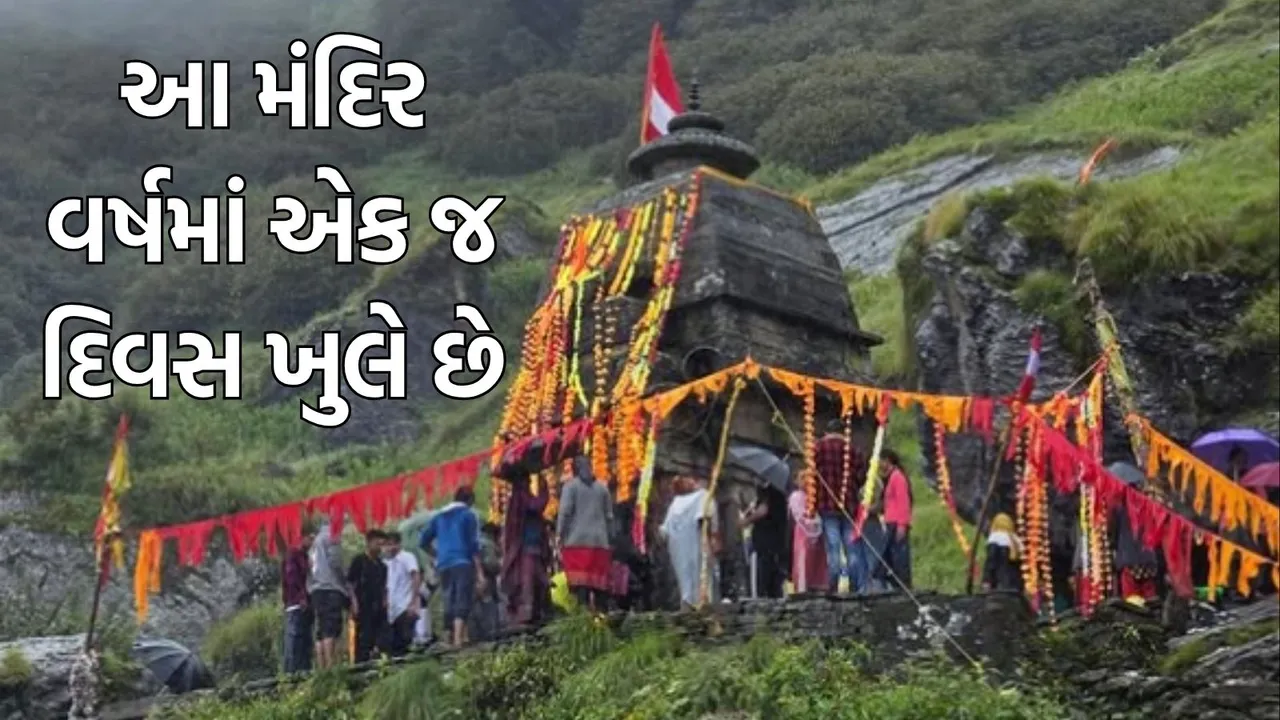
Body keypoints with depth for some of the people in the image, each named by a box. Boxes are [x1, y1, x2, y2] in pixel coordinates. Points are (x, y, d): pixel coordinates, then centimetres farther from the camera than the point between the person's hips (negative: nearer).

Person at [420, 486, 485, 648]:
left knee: (450, 604, 9)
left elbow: (423, 541, 17)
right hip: (463, 563, -5)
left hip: (443, 566, 5)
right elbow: (474, 545, -4)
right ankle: (458, 640, -27)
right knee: (463, 603, -13)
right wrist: (480, 572, -5)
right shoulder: (468, 515, 4)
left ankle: (453, 638, 6)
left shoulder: (439, 516, 19)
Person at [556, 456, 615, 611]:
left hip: (577, 540, -3)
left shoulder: (570, 486, 3)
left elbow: (565, 512, -6)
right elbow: (609, 516, 10)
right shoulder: (602, 488, 14)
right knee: (599, 581, 5)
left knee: (580, 581, -8)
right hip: (600, 541, 3)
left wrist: (559, 535, -2)